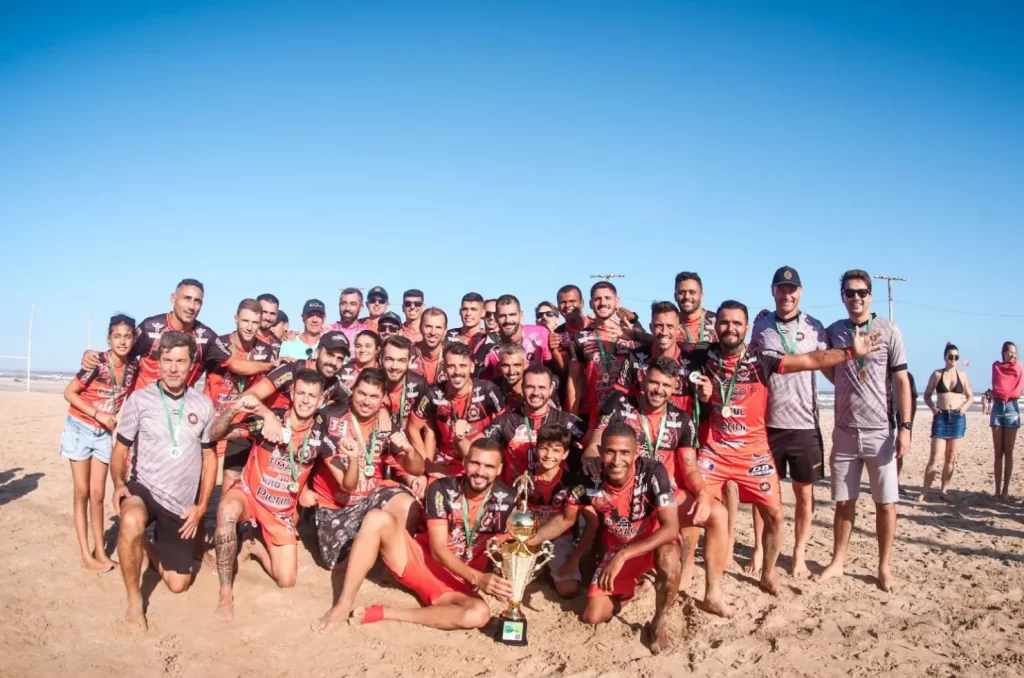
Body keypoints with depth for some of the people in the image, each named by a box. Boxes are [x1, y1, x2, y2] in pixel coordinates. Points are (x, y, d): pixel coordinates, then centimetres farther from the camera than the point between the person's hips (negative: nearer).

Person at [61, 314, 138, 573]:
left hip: (105, 433, 4)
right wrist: (98, 414, -19)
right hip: (81, 429, -3)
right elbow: (69, 393, -14)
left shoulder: (133, 368, -7)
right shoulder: (97, 363, -20)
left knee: (97, 494, 7)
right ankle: (86, 555, 7)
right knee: (82, 492, 2)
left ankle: (100, 552, 14)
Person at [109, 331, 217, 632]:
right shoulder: (139, 399, -7)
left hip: (183, 503, 3)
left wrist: (201, 506, -1)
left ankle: (152, 549, 40)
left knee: (178, 584, 7)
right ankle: (134, 601, -18)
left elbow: (210, 457, 7)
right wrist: (118, 484, -20)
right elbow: (120, 449, -1)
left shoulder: (203, 405, 0)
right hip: (143, 488, -3)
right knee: (131, 523, -40)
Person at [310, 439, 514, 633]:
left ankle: (382, 613, -23)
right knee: (378, 518, -23)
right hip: (420, 561, 0)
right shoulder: (442, 490, -11)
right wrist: (477, 577, -31)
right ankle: (344, 605, -19)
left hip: (456, 583, 0)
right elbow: (438, 549, -17)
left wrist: (501, 584, -23)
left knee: (480, 614, -34)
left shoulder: (506, 500, -9)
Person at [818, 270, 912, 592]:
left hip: (880, 432, -2)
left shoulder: (888, 331, -4)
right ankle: (837, 561, 22)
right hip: (845, 431, 2)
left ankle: (884, 567, 17)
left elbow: (902, 381, -4)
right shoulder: (833, 331, 4)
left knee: (885, 503, 4)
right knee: (844, 501, 11)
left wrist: (905, 426, -10)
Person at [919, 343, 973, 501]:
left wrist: (965, 407, -6)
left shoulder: (962, 375, 6)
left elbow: (970, 396, 13)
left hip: (958, 418, 2)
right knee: (934, 457, -8)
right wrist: (932, 407, -10)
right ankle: (924, 491, -2)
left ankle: (943, 490, 15)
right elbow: (927, 395, 6)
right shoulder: (937, 374, 2)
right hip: (941, 417, -2)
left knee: (951, 458, 5)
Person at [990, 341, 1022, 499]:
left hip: (1012, 408, -1)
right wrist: (1006, 393, -11)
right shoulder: (996, 366, 9)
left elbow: (1019, 389, -3)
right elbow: (995, 387, 0)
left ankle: (1006, 489, -1)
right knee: (998, 452, 0)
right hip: (997, 407, 1)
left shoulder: (1019, 369, 7)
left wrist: (1006, 394, -11)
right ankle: (997, 489, 0)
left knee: (1008, 452, -2)